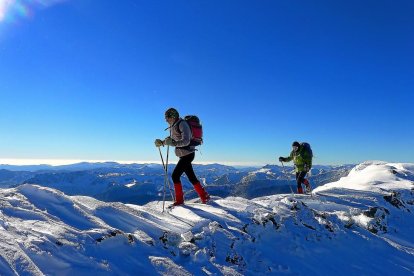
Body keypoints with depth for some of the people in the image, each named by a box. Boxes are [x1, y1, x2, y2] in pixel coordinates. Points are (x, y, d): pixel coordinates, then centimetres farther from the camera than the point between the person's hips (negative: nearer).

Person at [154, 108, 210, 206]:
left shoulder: (182, 124, -18)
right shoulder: (174, 126, 9)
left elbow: (186, 141, -27)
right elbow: (172, 139, 22)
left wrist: (173, 143, -39)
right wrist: (162, 142, 7)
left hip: (187, 154, -10)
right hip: (184, 155, 10)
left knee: (175, 175, -10)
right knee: (191, 177, 13)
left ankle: (179, 199, 1)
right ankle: (204, 196, 22)